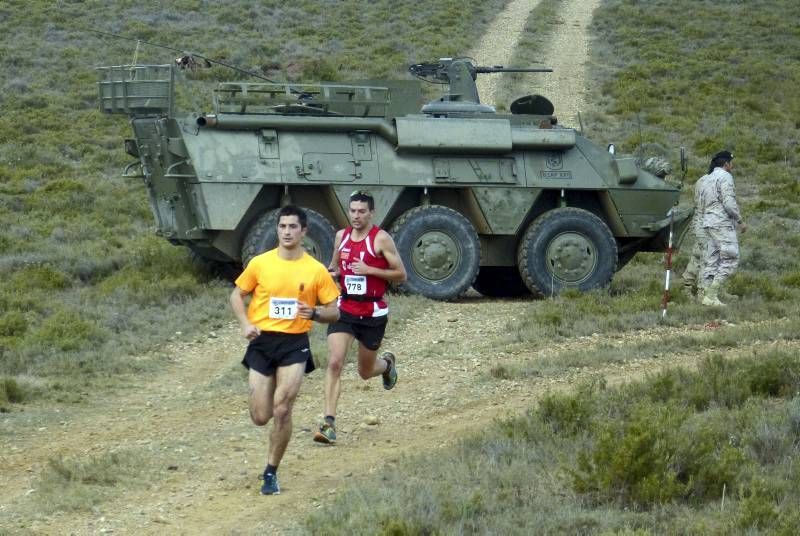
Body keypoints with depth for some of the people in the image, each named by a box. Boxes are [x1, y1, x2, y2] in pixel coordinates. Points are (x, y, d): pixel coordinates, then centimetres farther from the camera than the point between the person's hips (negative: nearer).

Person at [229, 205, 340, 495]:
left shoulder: (316, 270, -2)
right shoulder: (260, 263, -1)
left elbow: (334, 312, 5)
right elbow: (237, 295, 11)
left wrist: (314, 312, -17)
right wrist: (245, 324, -6)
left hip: (295, 343, -1)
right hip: (262, 341, 1)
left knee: (282, 411, -13)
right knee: (260, 417, -1)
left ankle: (271, 472, 3)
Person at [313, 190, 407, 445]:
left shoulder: (381, 239, -9)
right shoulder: (341, 236, 6)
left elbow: (400, 274, -8)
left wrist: (369, 270, -19)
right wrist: (332, 273, -2)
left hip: (373, 312, -3)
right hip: (345, 309, 3)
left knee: (366, 371, 12)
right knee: (334, 363, -16)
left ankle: (387, 363, 50)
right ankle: (329, 423, -18)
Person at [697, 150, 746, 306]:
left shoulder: (708, 179, 20)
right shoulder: (725, 176, -7)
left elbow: (703, 204, 17)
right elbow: (729, 202, -16)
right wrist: (740, 221, -8)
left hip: (708, 222, 9)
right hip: (722, 222, -9)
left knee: (712, 260, 8)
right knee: (730, 259, -9)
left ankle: (706, 296, 2)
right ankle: (712, 295, -16)